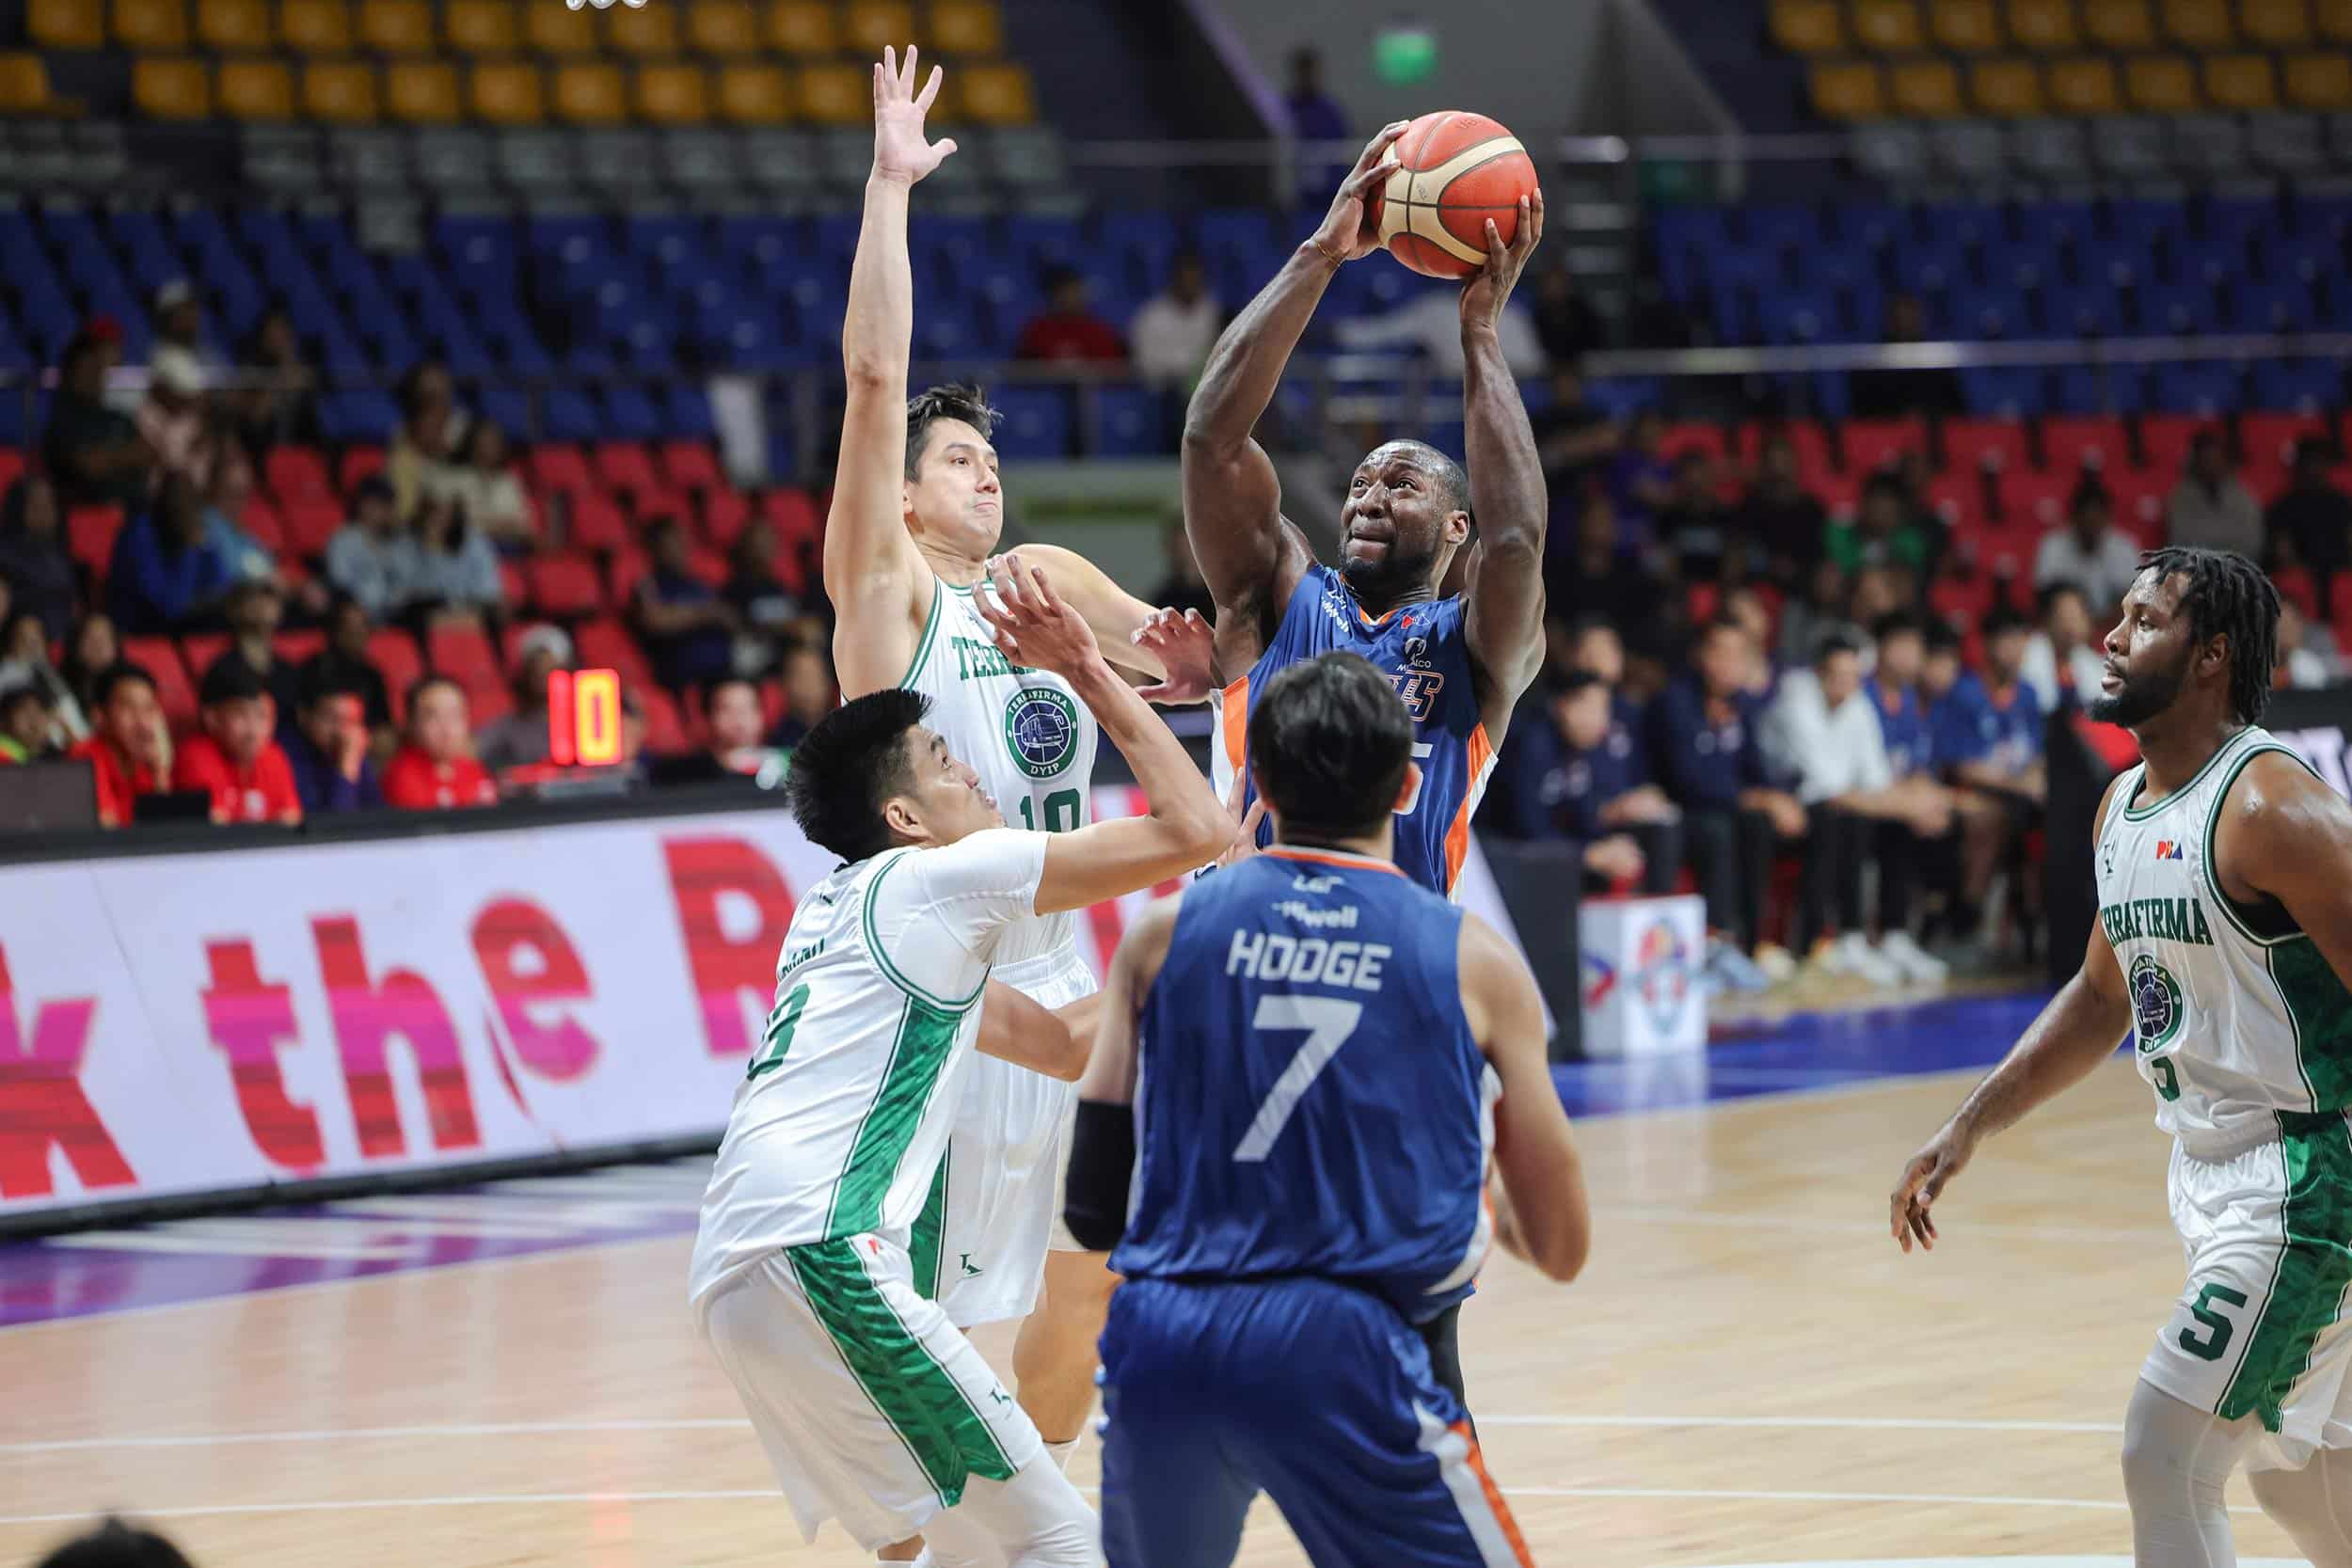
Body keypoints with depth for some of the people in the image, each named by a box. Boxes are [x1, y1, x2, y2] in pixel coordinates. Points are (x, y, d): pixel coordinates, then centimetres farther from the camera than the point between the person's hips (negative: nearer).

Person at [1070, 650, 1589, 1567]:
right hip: (1341, 1352, -3)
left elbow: (1093, 1206, 9)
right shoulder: (1473, 962, 5)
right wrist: (1472, 1204, 33)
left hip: (1157, 1344, 3)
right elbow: (1560, 1250, 10)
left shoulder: (1164, 932, 9)